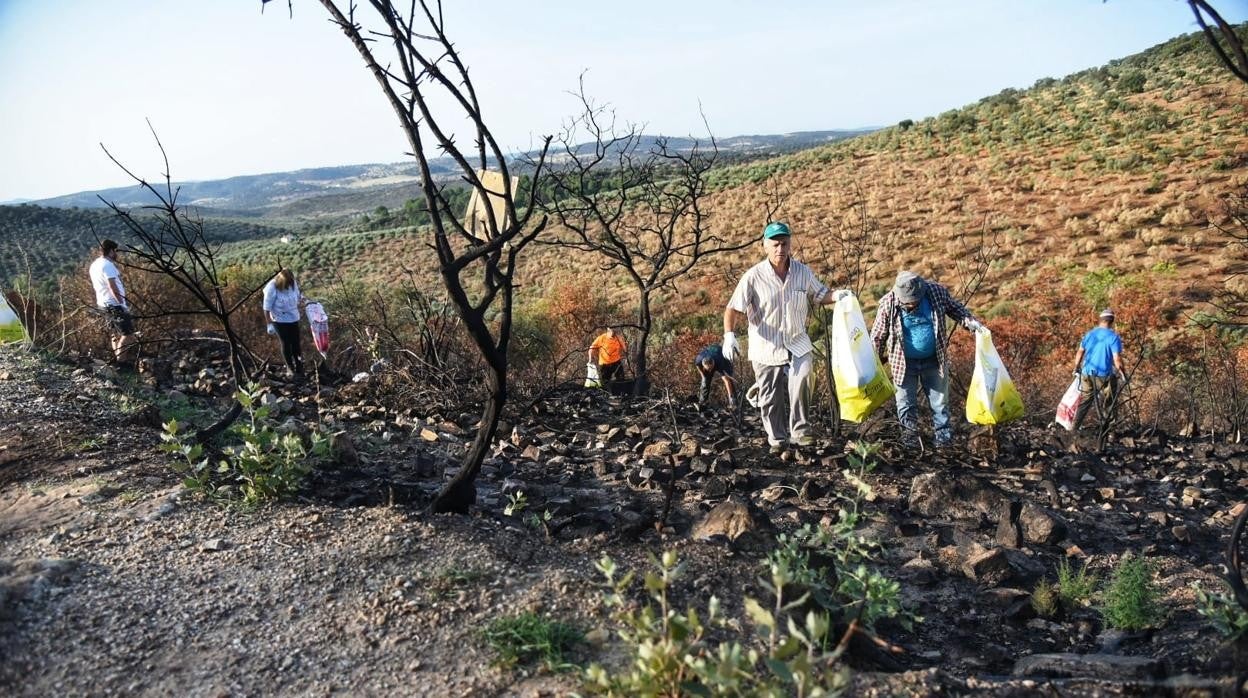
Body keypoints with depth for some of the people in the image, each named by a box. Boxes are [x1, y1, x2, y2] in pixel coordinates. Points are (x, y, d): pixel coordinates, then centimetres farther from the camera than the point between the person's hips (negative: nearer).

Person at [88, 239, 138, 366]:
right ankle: (122, 362, -10)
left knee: (117, 334, 17)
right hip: (115, 304, -10)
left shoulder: (94, 265, 14)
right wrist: (123, 304, -21)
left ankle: (118, 359, 21)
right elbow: (113, 287, -22)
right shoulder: (108, 265, -16)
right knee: (128, 333, -8)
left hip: (104, 304, 10)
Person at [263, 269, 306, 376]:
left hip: (293, 318, 4)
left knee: (295, 342, 6)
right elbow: (267, 308, -17)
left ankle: (299, 366, 20)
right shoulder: (272, 288, -22)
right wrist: (270, 324, -15)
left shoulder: (293, 283, -9)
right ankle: (290, 367, 18)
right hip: (280, 320, -4)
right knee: (286, 343, 3)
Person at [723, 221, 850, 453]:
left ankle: (799, 430, -10)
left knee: (801, 380, -25)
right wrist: (729, 334, -28)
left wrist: (836, 295, -6)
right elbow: (734, 309, -12)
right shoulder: (753, 277, -10)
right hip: (766, 348, -1)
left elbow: (819, 295, 16)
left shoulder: (803, 272, 1)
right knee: (770, 399, 7)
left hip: (797, 344, 1)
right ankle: (777, 440, 26)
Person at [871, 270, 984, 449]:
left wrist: (971, 322, -13)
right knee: (906, 402, 9)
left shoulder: (937, 291, -16)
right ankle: (909, 434, 25)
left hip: (934, 360, 1)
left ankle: (944, 434, 27)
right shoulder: (888, 304, -19)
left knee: (939, 400, 13)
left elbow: (955, 308, 4)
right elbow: (878, 337, -6)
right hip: (904, 363, -1)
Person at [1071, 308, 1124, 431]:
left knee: (1085, 401, 14)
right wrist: (1122, 373, -4)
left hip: (1086, 374, 5)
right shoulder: (1114, 337, -10)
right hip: (1104, 375, -5)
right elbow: (1117, 359, -15)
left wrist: (1076, 369, 20)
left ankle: (1075, 428, 12)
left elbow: (1079, 353, 9)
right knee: (1109, 402, 11)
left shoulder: (1089, 334, 5)